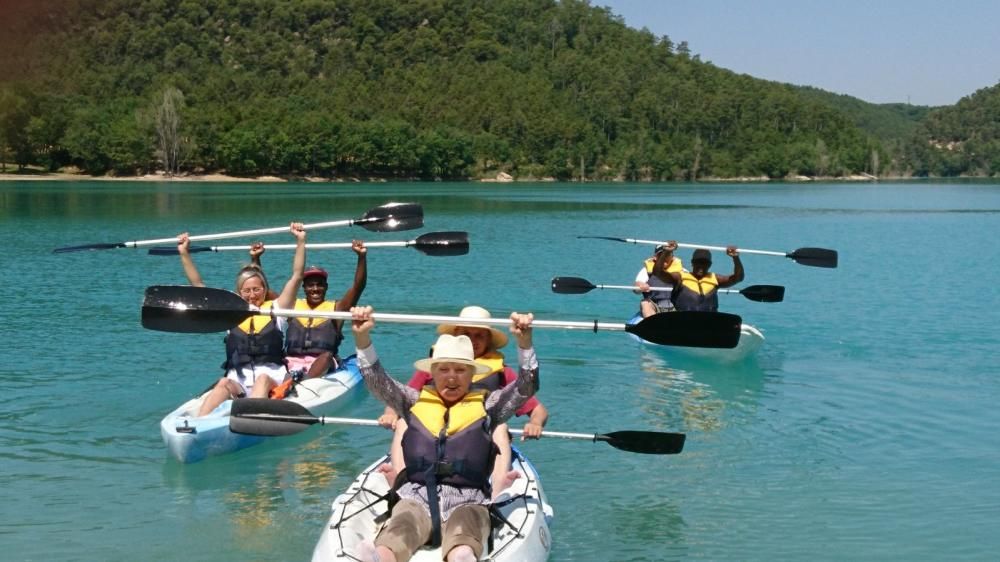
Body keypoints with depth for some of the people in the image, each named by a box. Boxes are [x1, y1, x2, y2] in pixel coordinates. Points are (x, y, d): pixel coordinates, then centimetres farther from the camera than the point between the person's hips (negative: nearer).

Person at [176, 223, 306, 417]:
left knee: (262, 379, -34)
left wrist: (300, 242, -4)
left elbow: (296, 277, 4)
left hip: (273, 381, -2)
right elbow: (199, 286, 17)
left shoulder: (276, 309, 11)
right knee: (224, 384, -30)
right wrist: (184, 254, 13)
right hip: (238, 383, 2)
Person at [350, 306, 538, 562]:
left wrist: (524, 342, -12)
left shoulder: (487, 406, 15)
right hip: (416, 498, 1)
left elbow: (527, 385, 4)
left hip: (467, 502, -1)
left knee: (462, 541, -38)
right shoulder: (416, 402, 19)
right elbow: (376, 380, 11)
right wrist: (362, 338, -4)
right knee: (398, 532, -36)